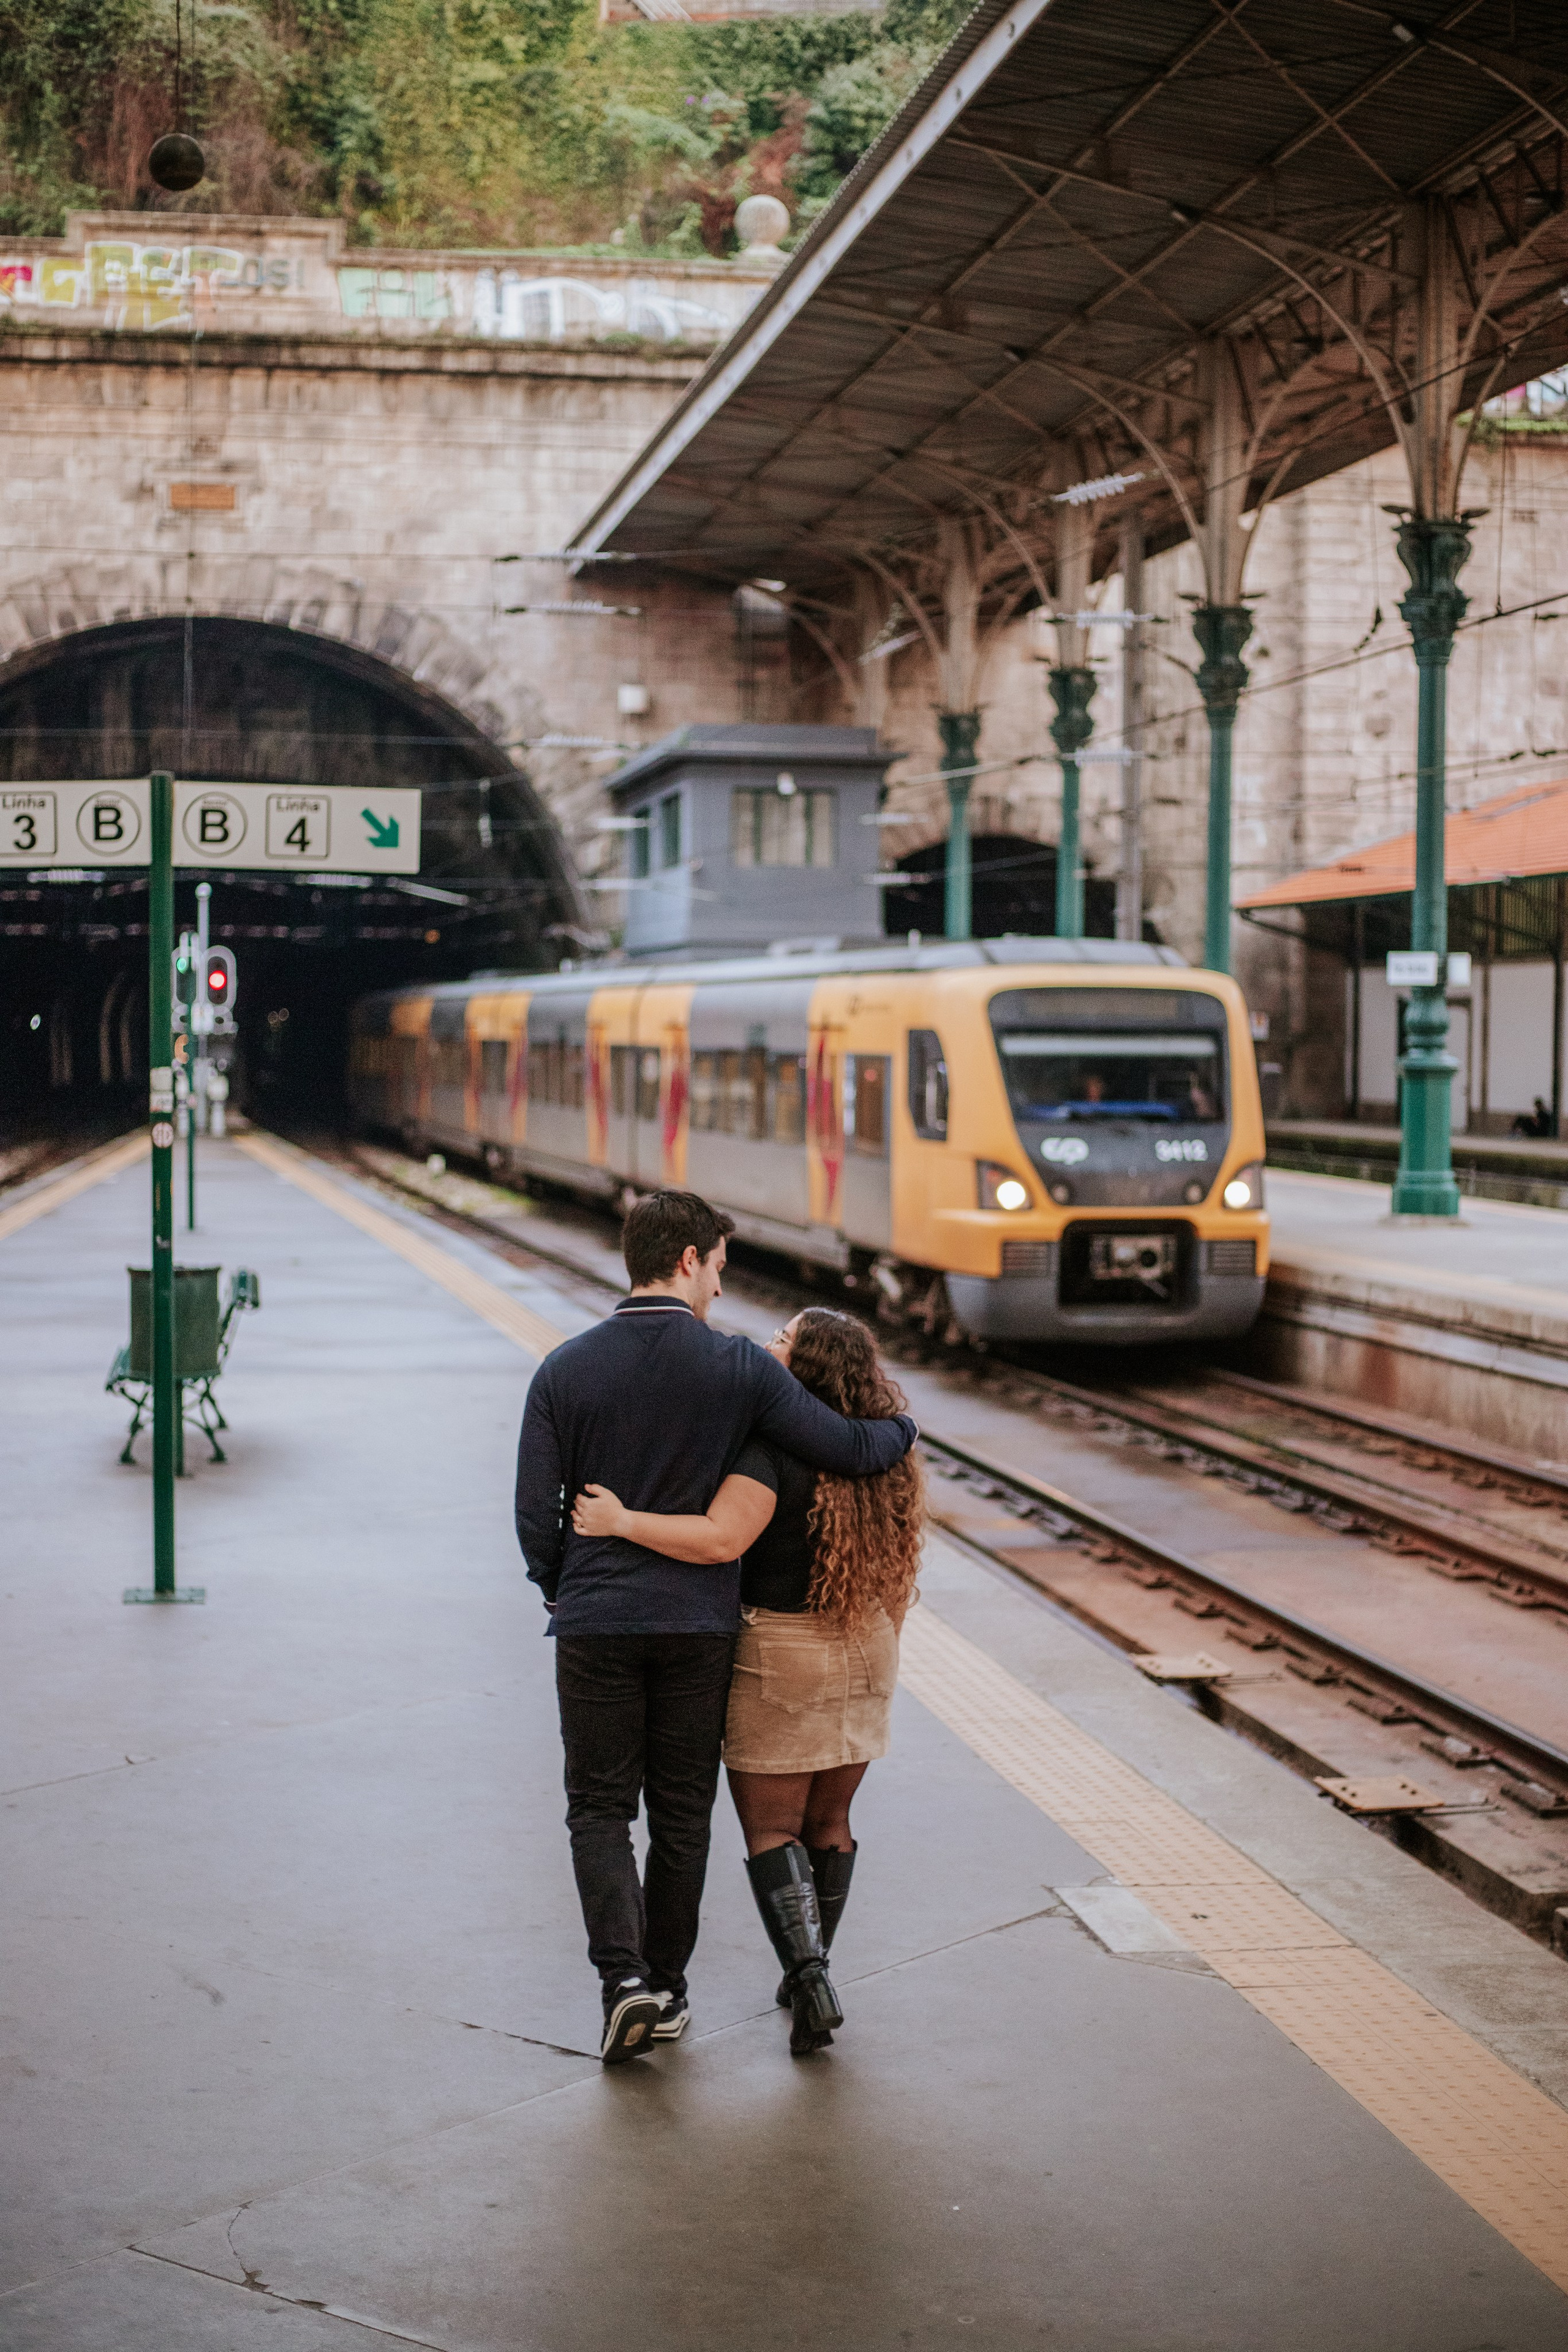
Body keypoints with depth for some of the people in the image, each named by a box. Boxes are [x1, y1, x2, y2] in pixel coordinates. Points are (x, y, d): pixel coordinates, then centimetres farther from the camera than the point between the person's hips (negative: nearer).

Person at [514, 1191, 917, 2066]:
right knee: (681, 1814, 14)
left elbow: (536, 1514, -1)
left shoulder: (565, 1370, -3)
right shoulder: (739, 1367, -7)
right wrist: (906, 1428, 14)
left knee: (601, 1809, 9)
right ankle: (668, 1990, 22)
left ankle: (624, 1974, -9)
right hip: (699, 1625, 0)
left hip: (596, 1626, 0)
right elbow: (850, 1450, -7)